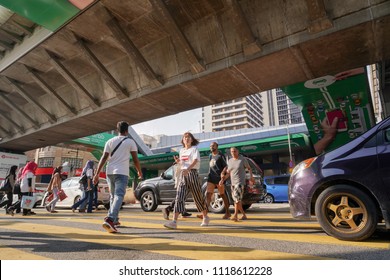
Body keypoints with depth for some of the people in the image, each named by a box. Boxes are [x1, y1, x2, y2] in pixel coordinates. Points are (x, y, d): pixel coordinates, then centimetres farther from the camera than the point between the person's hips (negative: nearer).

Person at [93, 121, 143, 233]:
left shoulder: (110, 141, 11)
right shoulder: (130, 142, 2)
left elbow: (103, 158, 3)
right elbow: (135, 159, 1)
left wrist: (97, 174, 3)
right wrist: (139, 171, 15)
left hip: (110, 172, 5)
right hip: (122, 172, -5)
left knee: (113, 196, 18)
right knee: (119, 196, -9)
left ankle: (114, 219, 27)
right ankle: (109, 219, -27)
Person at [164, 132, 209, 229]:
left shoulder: (194, 149, -1)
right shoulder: (181, 150, 17)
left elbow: (195, 160, -18)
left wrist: (188, 169, -34)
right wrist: (178, 161, 2)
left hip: (192, 173, -5)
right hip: (183, 174, 5)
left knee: (198, 196, 6)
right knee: (179, 197, -8)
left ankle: (205, 217, 28)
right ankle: (174, 221, -14)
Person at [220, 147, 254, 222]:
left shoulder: (243, 159, -3)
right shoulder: (230, 161, 11)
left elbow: (249, 168, 1)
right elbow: (228, 173, 11)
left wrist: (251, 177, -16)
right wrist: (223, 179, -4)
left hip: (240, 181, -6)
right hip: (233, 182, 6)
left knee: (237, 198, -21)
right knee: (236, 200, 9)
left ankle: (235, 216, -28)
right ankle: (244, 215, 24)